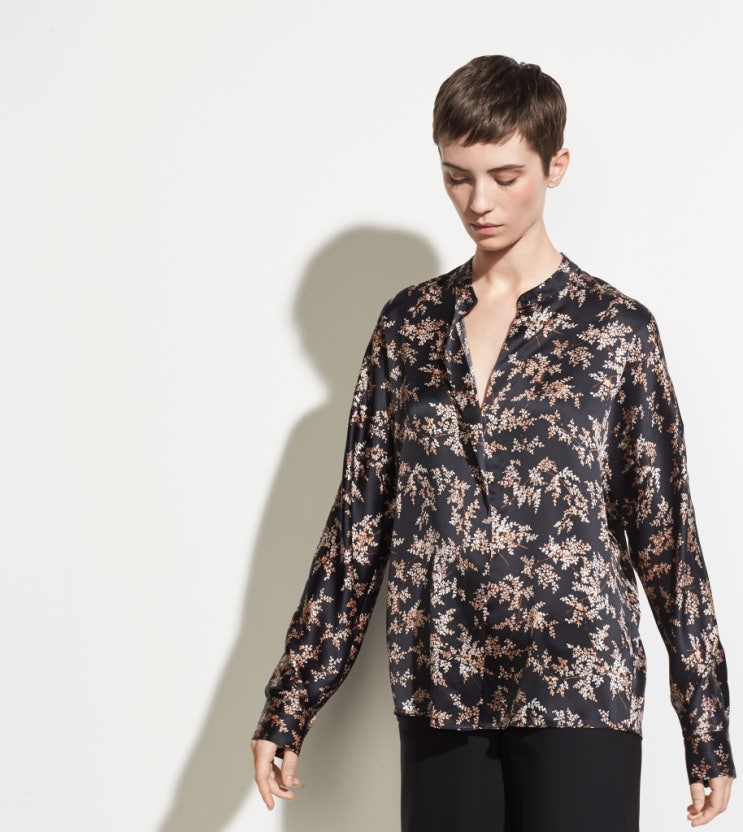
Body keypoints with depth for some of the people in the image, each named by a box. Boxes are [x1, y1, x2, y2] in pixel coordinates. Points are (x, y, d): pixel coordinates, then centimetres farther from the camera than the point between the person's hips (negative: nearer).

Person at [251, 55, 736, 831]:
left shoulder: (615, 329, 0)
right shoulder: (409, 324, 8)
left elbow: (665, 532, 0)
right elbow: (358, 519, 8)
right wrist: (287, 705, 6)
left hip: (580, 691, -3)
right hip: (438, 696, 3)